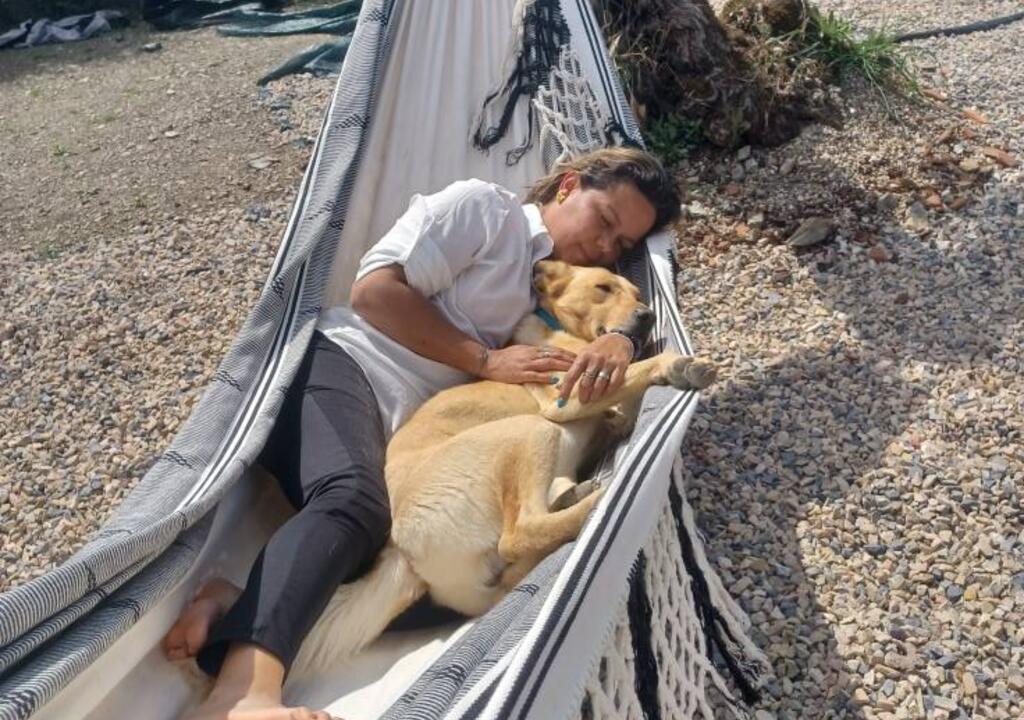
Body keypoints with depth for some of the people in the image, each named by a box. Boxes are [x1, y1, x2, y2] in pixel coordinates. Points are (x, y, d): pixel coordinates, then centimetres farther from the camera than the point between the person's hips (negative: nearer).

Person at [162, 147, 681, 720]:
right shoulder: (484, 206, 6)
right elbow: (376, 289, -3)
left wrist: (617, 344, -4)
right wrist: (486, 360, -4)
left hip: (403, 434, 6)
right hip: (346, 364, -6)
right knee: (353, 500, -39)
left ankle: (237, 609, -33)